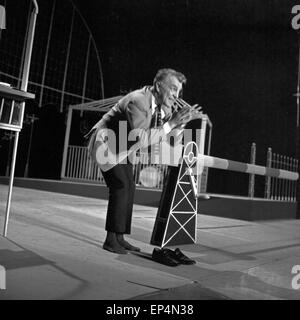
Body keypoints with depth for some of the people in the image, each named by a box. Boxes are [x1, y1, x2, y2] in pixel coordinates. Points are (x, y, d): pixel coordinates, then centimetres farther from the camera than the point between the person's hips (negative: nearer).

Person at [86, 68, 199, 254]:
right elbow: (141, 140, -35)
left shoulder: (162, 103, -2)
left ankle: (119, 237, 13)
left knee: (129, 187, 5)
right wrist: (170, 124, -33)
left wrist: (180, 121, -13)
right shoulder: (138, 101, -29)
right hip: (105, 141, -9)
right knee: (121, 186, -17)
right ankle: (111, 239, -6)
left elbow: (169, 132, 7)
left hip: (121, 146, 9)